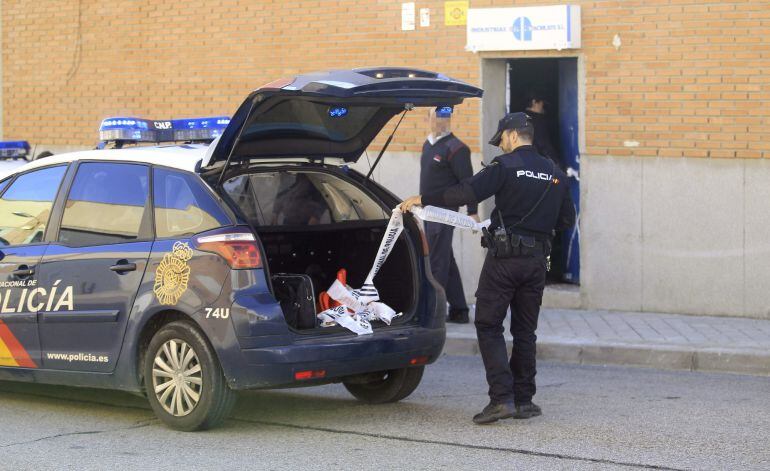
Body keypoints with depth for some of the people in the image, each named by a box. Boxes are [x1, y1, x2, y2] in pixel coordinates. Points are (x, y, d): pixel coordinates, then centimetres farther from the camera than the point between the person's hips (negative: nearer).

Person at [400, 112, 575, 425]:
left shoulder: (506, 166, -9)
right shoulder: (554, 174, 11)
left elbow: (468, 192, -20)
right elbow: (566, 220, 16)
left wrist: (422, 199, -14)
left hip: (504, 257, -6)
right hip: (537, 260, 6)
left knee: (489, 326, -1)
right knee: (525, 331, 14)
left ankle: (502, 397, -12)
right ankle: (523, 400, 14)